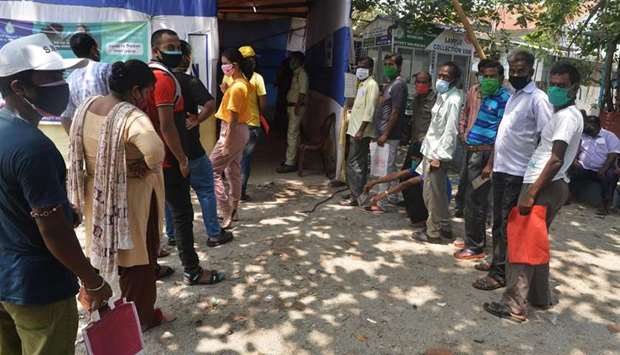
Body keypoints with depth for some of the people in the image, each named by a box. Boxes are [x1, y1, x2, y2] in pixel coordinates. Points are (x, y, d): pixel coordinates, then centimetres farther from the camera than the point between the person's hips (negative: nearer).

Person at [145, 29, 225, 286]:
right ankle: (192, 271, 10)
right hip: (168, 161, -9)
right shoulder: (164, 79, -18)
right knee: (183, 215, 0)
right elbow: (167, 126, -22)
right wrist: (182, 159, -16)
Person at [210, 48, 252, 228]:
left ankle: (226, 215, -4)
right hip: (241, 130, 10)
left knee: (213, 171, -4)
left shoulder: (236, 87, -21)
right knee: (233, 171, 17)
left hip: (233, 132, -10)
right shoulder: (244, 83, 8)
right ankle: (232, 210, 28)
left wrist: (226, 143, -21)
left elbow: (233, 118, -23)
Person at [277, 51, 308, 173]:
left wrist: (297, 106, -24)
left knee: (292, 134, -10)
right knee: (294, 134, 14)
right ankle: (292, 159, 22)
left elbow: (303, 91, -19)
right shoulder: (296, 73, 18)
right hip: (292, 106, 10)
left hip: (297, 107, -10)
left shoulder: (302, 74, -11)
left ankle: (290, 163, -8)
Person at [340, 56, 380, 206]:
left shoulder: (372, 84, -10)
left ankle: (356, 197, -3)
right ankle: (359, 194, 21)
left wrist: (361, 130, -23)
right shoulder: (362, 84, 19)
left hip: (361, 132, -10)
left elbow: (369, 110, -18)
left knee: (354, 164, -8)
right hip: (355, 130, 10)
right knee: (360, 165, 13)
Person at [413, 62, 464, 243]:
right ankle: (442, 229, 26)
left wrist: (438, 156, -20)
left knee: (433, 194, -2)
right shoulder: (442, 95, 13)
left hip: (438, 153, -9)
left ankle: (435, 232, 10)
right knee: (435, 194, 15)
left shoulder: (453, 100, -15)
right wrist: (430, 152, 15)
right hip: (431, 150, 9)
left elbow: (450, 131, -19)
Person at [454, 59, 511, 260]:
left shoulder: (503, 99, -11)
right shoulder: (481, 94, 13)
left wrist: (490, 164, -19)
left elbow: (501, 135, -16)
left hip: (483, 154, -8)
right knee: (472, 198, 16)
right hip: (471, 151, 9)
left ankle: (475, 247, 8)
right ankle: (475, 238, 30)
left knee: (474, 200, -4)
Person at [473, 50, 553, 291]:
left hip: (518, 172, -8)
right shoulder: (514, 96, 14)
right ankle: (498, 261, 31)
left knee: (508, 224, -2)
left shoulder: (538, 99, -12)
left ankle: (499, 273, 7)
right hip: (501, 168, 9)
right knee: (498, 220, 17)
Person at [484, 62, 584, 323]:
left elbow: (556, 160, -21)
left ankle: (514, 306, -4)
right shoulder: (567, 114, 18)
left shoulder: (567, 116, -13)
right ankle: (540, 297, 28)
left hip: (544, 187, -10)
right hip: (550, 186, 10)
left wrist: (532, 193, -24)